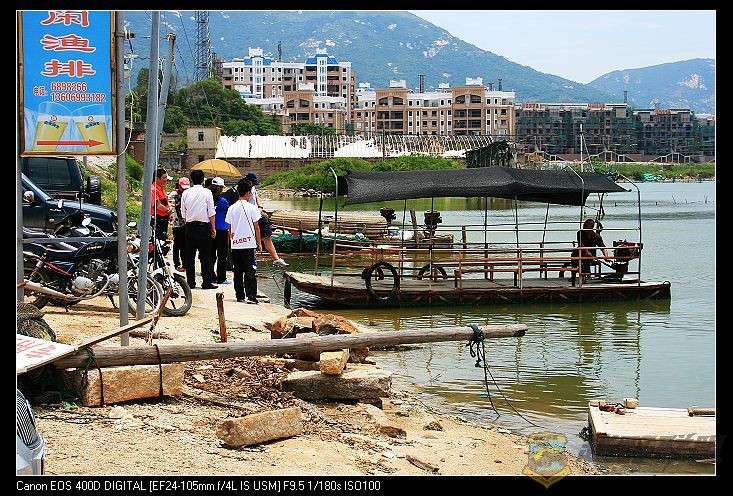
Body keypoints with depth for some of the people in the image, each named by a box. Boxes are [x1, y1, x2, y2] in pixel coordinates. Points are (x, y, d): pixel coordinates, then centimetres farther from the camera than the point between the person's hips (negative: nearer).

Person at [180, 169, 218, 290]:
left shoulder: (186, 193, 4)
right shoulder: (207, 192, -5)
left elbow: (183, 213, 8)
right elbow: (211, 212, -6)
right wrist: (213, 228, 0)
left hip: (189, 226, 3)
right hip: (204, 226, -3)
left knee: (189, 256, 8)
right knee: (205, 256, 0)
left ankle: (190, 282, 8)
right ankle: (207, 283, -2)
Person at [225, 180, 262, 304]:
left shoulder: (232, 208, 4)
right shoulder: (252, 208, -7)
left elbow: (230, 228, 9)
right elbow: (256, 227, -3)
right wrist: (259, 242, 4)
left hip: (235, 244, 4)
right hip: (249, 244, -4)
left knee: (238, 271, 10)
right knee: (250, 271, -2)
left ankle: (239, 296, 13)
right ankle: (251, 296, -8)